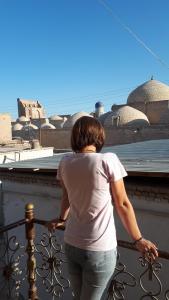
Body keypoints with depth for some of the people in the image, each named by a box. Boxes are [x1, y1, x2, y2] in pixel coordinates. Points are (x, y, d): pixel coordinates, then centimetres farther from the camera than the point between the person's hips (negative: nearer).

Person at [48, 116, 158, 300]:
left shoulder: (65, 162, -3)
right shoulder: (108, 160, -17)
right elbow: (122, 204, -11)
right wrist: (138, 240, 2)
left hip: (71, 244, 5)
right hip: (99, 249, -4)